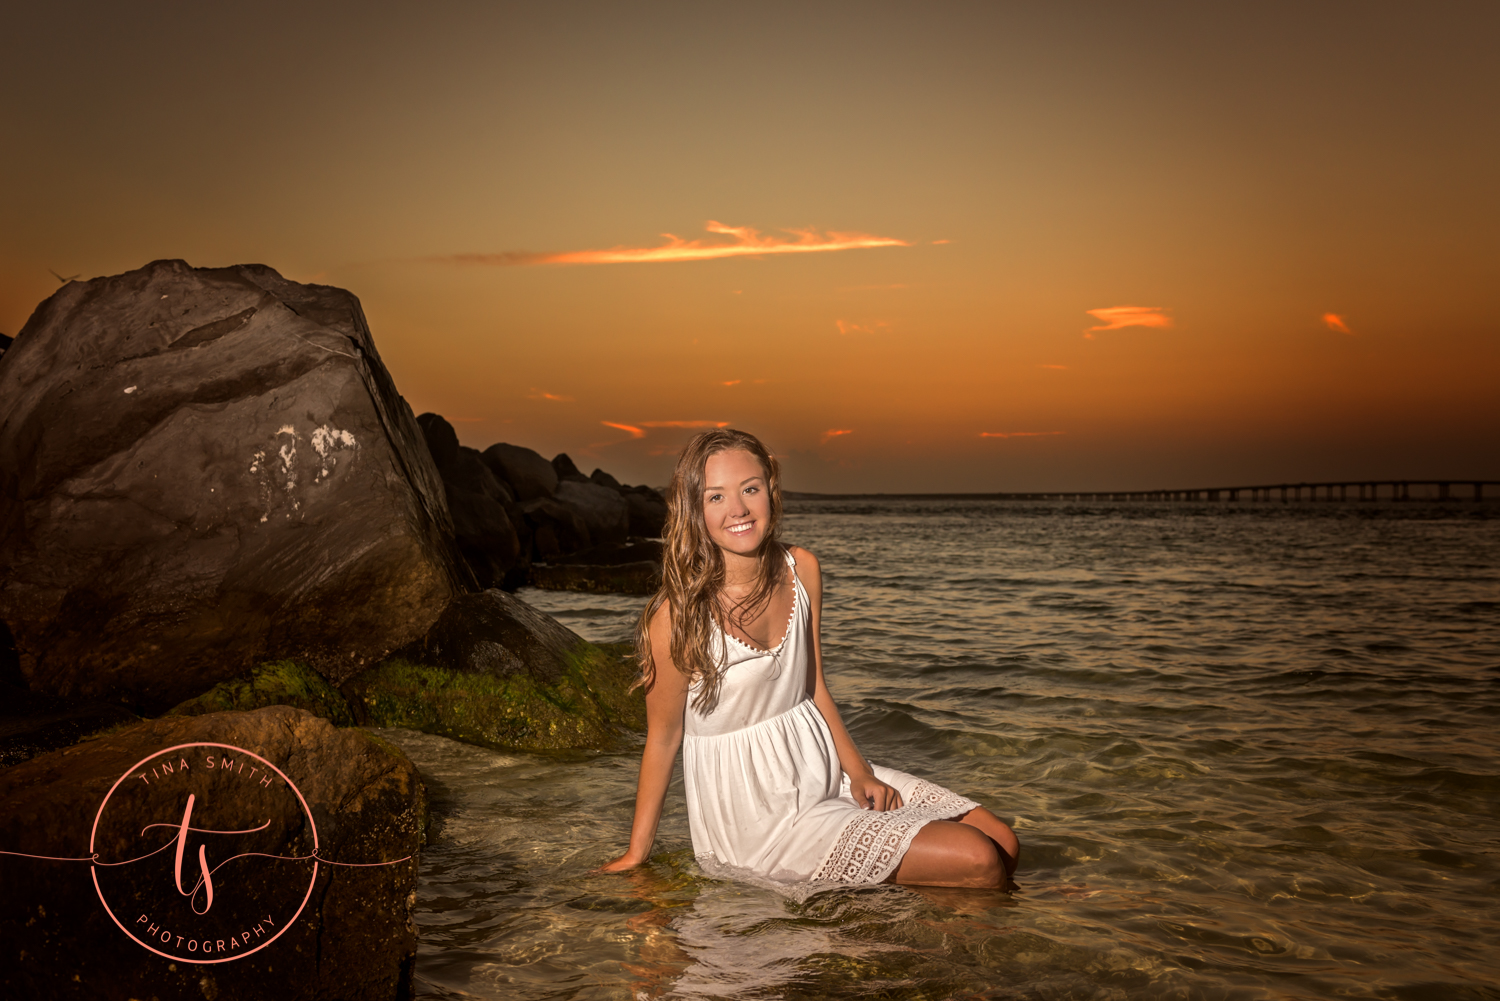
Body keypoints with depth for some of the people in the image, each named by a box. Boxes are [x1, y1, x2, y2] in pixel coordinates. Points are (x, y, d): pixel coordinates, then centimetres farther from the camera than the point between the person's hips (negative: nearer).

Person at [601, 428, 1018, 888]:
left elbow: (813, 685, 7)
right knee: (978, 863, -13)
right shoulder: (679, 615, -21)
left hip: (822, 770, 7)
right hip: (759, 820, -6)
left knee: (1002, 844, 2)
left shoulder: (802, 569, -2)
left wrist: (858, 770, -2)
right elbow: (663, 737, -11)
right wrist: (636, 854, -4)